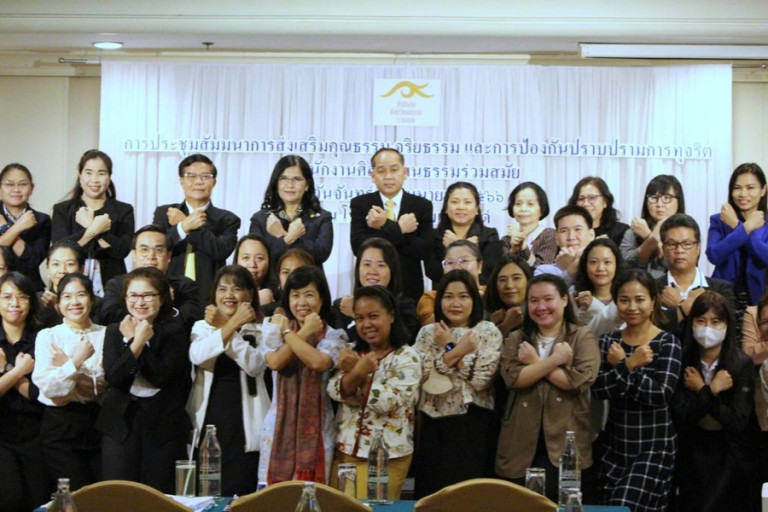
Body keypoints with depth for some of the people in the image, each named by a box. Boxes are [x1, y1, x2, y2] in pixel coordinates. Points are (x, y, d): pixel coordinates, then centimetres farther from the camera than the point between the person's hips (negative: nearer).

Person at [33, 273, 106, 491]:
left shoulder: (106, 335, 6)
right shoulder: (48, 336, 3)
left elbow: (109, 386, -6)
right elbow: (48, 387, -10)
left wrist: (67, 365, -9)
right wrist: (76, 361, -17)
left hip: (98, 422, 2)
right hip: (60, 426, -2)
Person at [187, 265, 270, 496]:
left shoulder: (261, 330, 5)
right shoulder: (202, 326, 10)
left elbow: (255, 365, -14)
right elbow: (197, 356, -11)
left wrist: (223, 328, -14)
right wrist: (232, 325, -15)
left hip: (244, 423, -2)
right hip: (208, 419, 2)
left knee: (240, 493, -3)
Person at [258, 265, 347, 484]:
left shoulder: (334, 336, 1)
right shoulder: (275, 328, 8)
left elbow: (318, 362, -20)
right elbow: (274, 362, -11)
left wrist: (287, 333, -9)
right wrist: (305, 333, -8)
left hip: (316, 427, -1)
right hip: (280, 424, 1)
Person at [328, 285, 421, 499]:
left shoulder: (407, 358, -8)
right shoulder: (353, 353, 8)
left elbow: (388, 403, -20)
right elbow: (336, 392, -6)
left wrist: (357, 372, -16)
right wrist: (356, 372, -25)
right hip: (345, 452, 5)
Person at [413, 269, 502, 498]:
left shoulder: (488, 331, -1)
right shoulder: (427, 332, 6)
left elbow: (482, 378, -13)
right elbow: (419, 376, -9)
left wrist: (450, 348, -9)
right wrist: (459, 351, -15)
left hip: (473, 426, -2)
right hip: (433, 426, 2)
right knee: (430, 493, 6)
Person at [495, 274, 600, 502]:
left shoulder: (583, 336, 2)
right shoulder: (516, 339, 10)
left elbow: (580, 379, -15)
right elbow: (513, 378, -8)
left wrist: (535, 362, -6)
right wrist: (555, 359, -13)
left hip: (565, 444, -3)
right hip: (521, 445, 3)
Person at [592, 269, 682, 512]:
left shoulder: (667, 343, -7)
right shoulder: (608, 341, 4)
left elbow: (661, 395, -19)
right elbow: (597, 390, -9)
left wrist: (621, 365, -15)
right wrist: (629, 364, -20)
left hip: (654, 446, -4)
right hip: (613, 444, 4)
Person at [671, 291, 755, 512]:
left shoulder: (742, 364, -13)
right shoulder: (683, 363, -9)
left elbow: (738, 422, -19)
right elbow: (680, 417, -17)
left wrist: (700, 391, -18)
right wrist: (712, 390, -23)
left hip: (731, 457, -2)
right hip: (693, 455, 2)